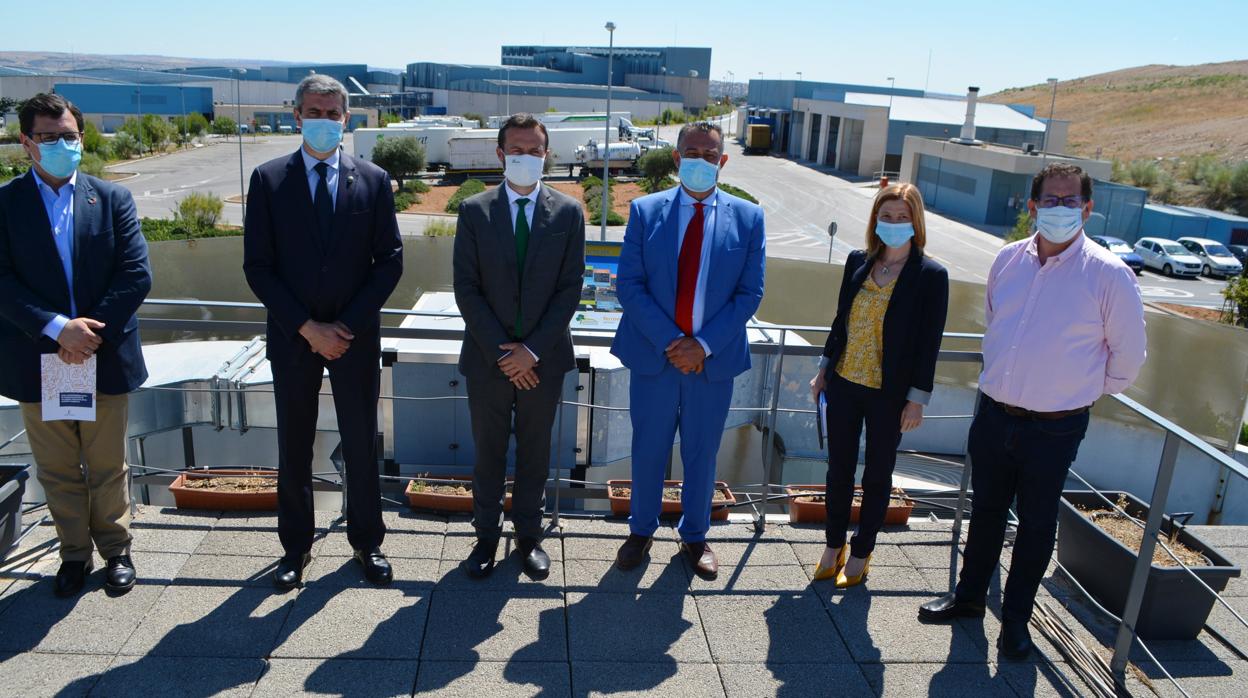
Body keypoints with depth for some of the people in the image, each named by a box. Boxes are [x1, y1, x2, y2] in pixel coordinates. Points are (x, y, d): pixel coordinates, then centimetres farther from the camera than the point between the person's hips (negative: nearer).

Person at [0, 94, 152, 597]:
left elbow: (137, 275, -6)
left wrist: (91, 332, -14)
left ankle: (116, 549, 29)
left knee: (108, 467, 12)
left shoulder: (113, 200, 2)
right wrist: (56, 328, -20)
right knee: (58, 471, 13)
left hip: (106, 357, 0)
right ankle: (74, 553, 30)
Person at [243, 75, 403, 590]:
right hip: (292, 337, 0)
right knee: (294, 449, 11)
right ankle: (296, 547, 27)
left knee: (361, 444, 9)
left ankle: (366, 542, 26)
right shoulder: (268, 179, 0)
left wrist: (347, 325, -10)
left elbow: (390, 261, -2)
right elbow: (257, 266, -4)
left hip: (356, 336, 0)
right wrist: (307, 327, -12)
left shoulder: (373, 180, 1)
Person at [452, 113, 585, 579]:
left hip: (543, 357, 0)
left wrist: (533, 350, -12)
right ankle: (486, 535, 29)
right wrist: (502, 349, -12)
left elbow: (570, 288, -4)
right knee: (488, 451, 13)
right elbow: (466, 288, -4)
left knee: (535, 450, 13)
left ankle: (529, 534, 30)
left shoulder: (568, 212, -1)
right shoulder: (474, 211, -1)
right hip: (488, 357, 0)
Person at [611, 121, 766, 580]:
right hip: (653, 354, 0)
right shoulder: (646, 211, -1)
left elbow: (750, 293, -3)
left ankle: (695, 537, 34)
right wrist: (669, 341, -15)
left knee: (702, 453, 14)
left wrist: (703, 345, -12)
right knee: (648, 450, 12)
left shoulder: (747, 217, -1)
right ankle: (641, 531, 34)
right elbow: (629, 284, -6)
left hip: (714, 359, 0)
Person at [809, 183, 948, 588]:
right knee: (839, 468, 13)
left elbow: (929, 342, -9)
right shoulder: (858, 262, 2)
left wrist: (917, 399, -10)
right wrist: (824, 370, 11)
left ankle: (861, 552, 28)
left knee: (877, 474, 12)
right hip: (844, 385, 4)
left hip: (888, 395, -3)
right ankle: (834, 546, 30)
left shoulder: (930, 275, -10)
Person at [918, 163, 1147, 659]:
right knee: (986, 511, 19)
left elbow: (1129, 353, -2)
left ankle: (1016, 619, 29)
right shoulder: (1008, 260, 0)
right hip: (994, 415, 4)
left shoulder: (1109, 274, -13)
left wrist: (1088, 391, 7)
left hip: (1055, 428, -4)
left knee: (1036, 525, 12)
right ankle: (969, 595, 37)